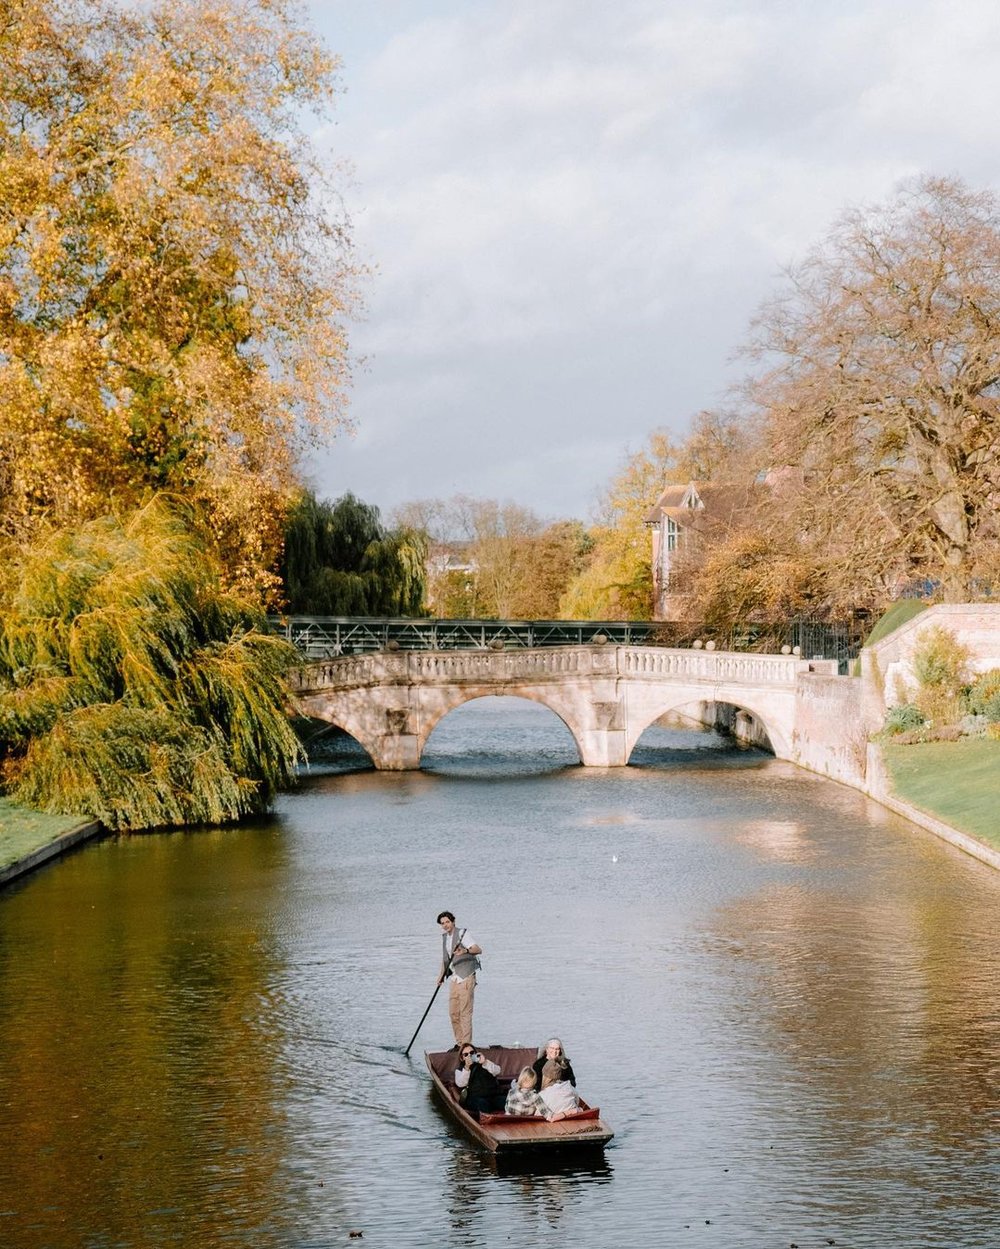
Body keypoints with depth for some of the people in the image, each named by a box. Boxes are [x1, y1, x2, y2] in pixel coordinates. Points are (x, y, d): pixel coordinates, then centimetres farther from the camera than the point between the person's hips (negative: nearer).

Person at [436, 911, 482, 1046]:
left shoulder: (462, 934, -11)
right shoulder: (444, 937, 13)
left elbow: (478, 950, -23)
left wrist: (465, 951, -41)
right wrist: (441, 975, 15)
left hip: (466, 978, -8)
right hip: (453, 979, 8)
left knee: (465, 1012, -9)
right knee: (453, 1012, 8)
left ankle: (466, 1044, -8)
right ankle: (459, 1043, 17)